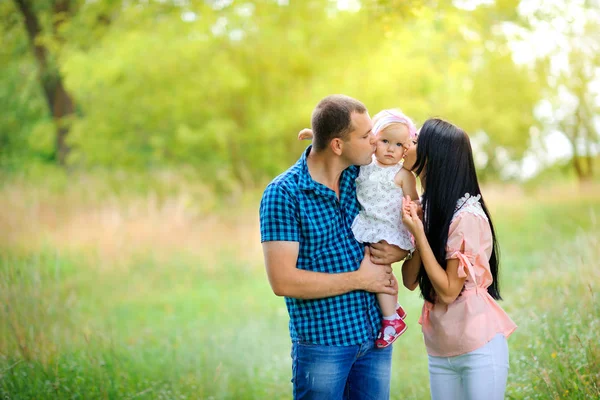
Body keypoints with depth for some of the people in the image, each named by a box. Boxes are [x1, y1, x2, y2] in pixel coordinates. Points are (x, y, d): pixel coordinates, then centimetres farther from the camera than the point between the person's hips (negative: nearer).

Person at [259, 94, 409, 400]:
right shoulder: (283, 194, -14)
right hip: (322, 343, -5)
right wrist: (360, 279, -14)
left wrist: (398, 251, -8)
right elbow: (283, 281, -19)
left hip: (376, 336, 5)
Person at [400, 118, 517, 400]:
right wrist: (415, 229, -13)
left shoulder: (467, 216, -18)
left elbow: (448, 291, -17)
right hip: (439, 350, 7)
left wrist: (419, 234, -20)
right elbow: (410, 281, 1)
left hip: (480, 347, -7)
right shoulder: (425, 208, 5)